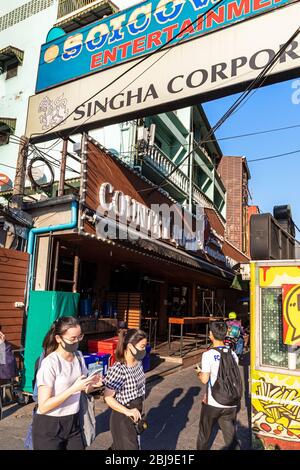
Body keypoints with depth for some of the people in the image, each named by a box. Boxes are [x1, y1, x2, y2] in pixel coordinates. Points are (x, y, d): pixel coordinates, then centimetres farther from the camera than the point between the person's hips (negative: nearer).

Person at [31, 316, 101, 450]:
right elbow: (43, 406, -22)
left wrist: (92, 384, -10)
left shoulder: (79, 356, 1)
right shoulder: (50, 363, -21)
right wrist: (73, 388, -30)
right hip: (49, 427, -6)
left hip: (73, 423, 6)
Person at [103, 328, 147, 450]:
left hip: (136, 415, 7)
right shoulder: (117, 369, -28)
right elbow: (108, 397, -25)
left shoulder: (138, 363, -4)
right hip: (123, 418, -7)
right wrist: (127, 411, -33)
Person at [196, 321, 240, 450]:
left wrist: (199, 373, 8)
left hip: (212, 404, -3)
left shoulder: (208, 355, -15)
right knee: (231, 437, 12)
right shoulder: (233, 354, 0)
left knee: (204, 434, 19)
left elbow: (205, 379, -15)